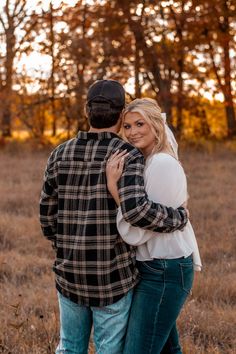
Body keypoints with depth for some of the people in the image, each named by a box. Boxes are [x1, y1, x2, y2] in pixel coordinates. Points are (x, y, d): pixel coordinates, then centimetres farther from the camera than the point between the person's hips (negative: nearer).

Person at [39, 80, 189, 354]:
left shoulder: (61, 154, 0)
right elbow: (135, 210, -30)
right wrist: (177, 218, -11)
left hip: (70, 273, 4)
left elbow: (48, 216, 5)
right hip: (112, 275, -4)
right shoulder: (128, 155, -14)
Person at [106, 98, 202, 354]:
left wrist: (113, 186, -23)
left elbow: (136, 232, -22)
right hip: (157, 268, 10)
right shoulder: (147, 162, 12)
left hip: (163, 272, -10)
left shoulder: (163, 164, -19)